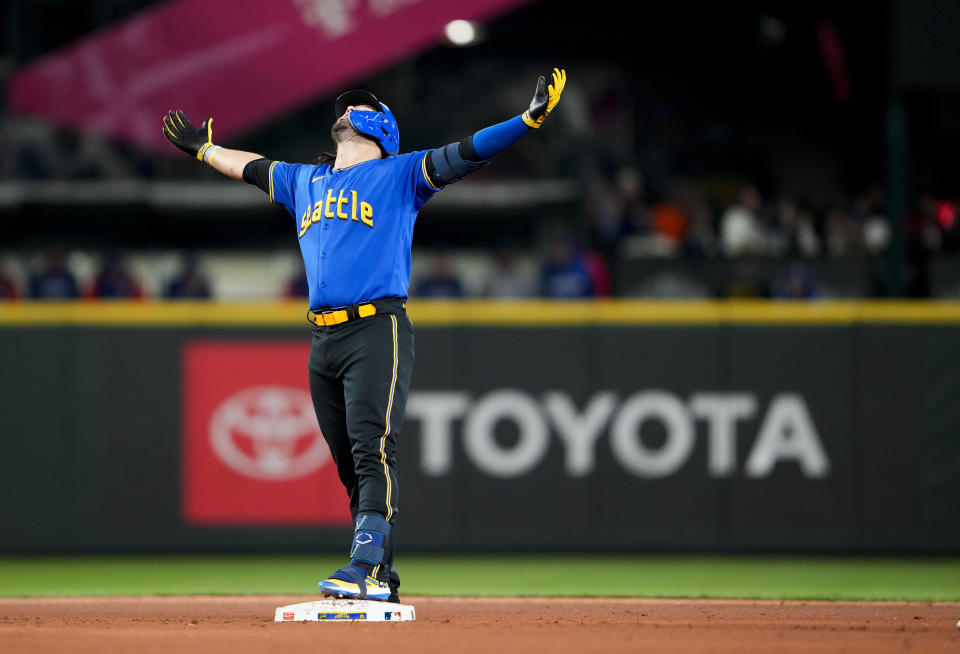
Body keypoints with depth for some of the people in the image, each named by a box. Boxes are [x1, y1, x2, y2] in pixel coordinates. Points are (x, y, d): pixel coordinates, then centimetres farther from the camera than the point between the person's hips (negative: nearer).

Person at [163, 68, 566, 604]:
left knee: (372, 450, -18)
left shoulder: (399, 174, 6)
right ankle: (380, 578, 9)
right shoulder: (304, 181, 24)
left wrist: (529, 119, -17)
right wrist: (203, 148, 55)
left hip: (378, 332, -6)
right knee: (351, 466, 5)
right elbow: (251, 166, 42)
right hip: (323, 341, 6)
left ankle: (367, 569, -28)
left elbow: (465, 155, -4)